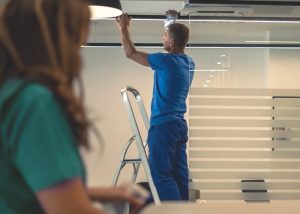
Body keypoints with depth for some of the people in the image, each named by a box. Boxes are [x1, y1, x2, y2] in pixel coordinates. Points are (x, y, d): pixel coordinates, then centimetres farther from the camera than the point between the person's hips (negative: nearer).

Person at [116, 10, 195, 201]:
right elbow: (178, 41, 36)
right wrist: (175, 24, 41)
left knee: (161, 175, -8)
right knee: (179, 174, 7)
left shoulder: (167, 61, -13)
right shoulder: (188, 62, 10)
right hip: (179, 124, 9)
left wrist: (124, 28, 10)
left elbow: (131, 53, -3)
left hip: (163, 125, -9)